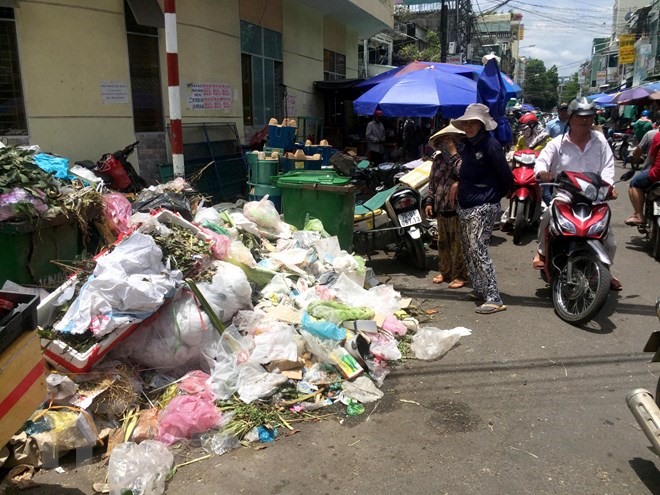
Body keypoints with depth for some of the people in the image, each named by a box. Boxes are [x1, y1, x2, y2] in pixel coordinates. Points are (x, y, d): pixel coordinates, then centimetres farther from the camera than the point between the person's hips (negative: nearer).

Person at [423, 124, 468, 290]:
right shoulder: (438, 158, 10)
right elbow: (432, 182, 16)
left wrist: (453, 155, -28)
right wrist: (429, 201, 11)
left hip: (457, 208, -7)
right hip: (441, 208, 7)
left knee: (458, 244, 3)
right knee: (442, 242, 18)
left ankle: (459, 275, 15)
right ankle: (444, 271, 32)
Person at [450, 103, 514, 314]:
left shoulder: (490, 145, -13)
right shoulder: (468, 145, 12)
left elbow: (507, 177, -11)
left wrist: (495, 196, 1)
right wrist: (458, 185, 10)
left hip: (483, 208, -9)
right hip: (465, 207, 9)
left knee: (478, 250, -15)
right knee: (468, 250, 13)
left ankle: (494, 299, -12)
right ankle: (478, 289, 26)